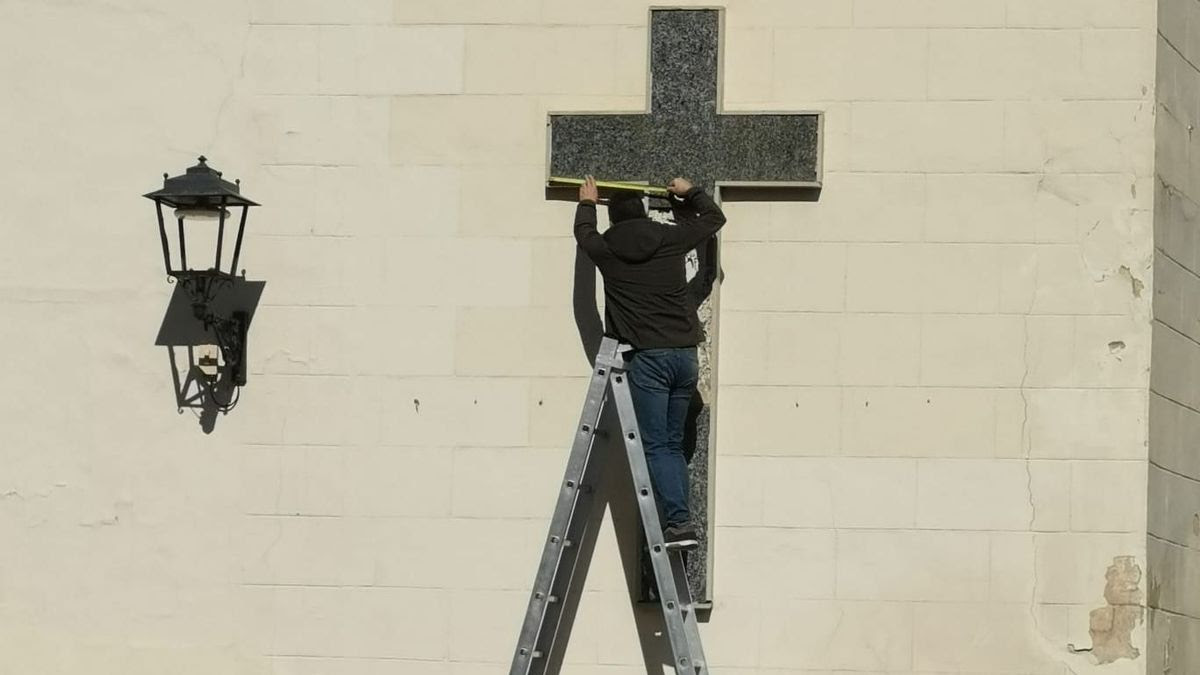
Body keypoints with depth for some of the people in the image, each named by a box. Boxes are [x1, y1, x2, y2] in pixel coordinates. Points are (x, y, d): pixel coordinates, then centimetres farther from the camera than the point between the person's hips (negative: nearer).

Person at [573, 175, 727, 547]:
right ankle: (679, 523, 7)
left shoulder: (607, 250, 2)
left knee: (656, 446, -4)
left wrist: (587, 203, 46)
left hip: (647, 358, -4)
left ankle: (680, 521, -17)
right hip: (685, 355, 4)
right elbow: (714, 217, 24)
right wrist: (689, 193, 41)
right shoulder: (670, 239, 6)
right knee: (673, 444, 11)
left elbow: (584, 232, 27)